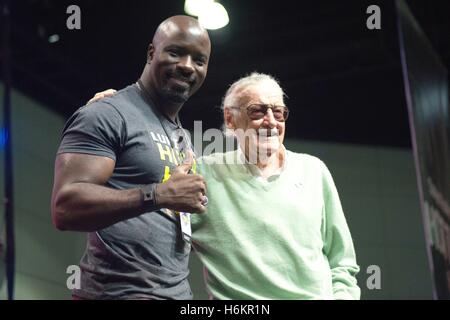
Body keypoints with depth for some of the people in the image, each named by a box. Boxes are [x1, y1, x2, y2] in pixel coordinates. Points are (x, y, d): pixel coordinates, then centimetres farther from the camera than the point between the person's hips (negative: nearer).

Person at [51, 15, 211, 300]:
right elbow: (65, 207, -22)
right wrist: (160, 195, -25)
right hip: (121, 291, -8)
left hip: (180, 292, 8)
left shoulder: (181, 135, 16)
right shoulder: (108, 116, -10)